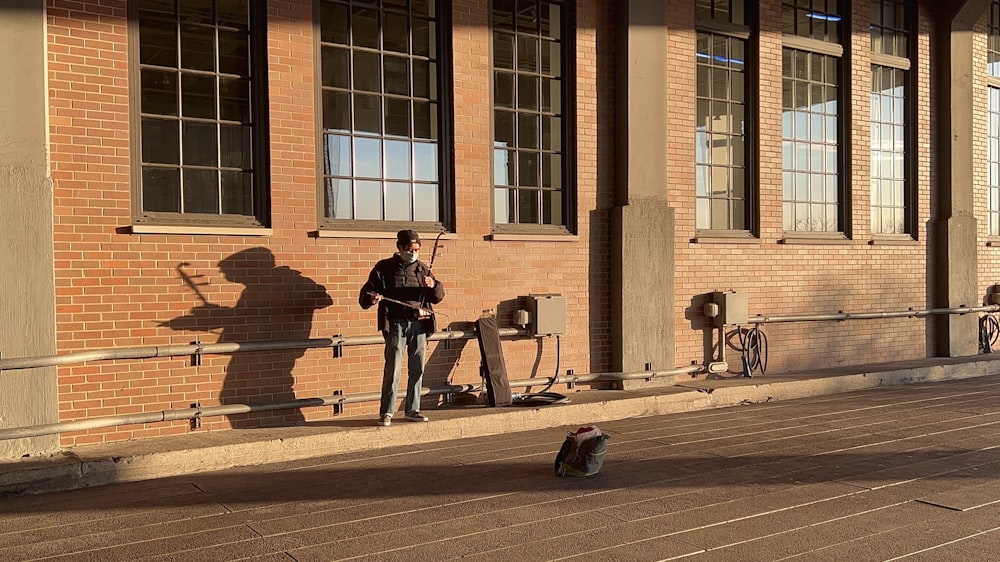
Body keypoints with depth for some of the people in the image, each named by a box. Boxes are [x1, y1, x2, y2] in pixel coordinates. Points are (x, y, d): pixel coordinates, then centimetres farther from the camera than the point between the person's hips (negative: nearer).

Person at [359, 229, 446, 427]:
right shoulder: (384, 268, 3)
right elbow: (364, 297, 3)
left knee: (417, 369, 8)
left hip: (419, 323, 4)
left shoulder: (423, 269, 13)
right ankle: (386, 412, -1)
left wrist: (433, 286, -10)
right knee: (393, 368, -8)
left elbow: (438, 297, 12)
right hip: (396, 323, -4)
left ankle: (412, 410, 19)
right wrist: (371, 299, -20)